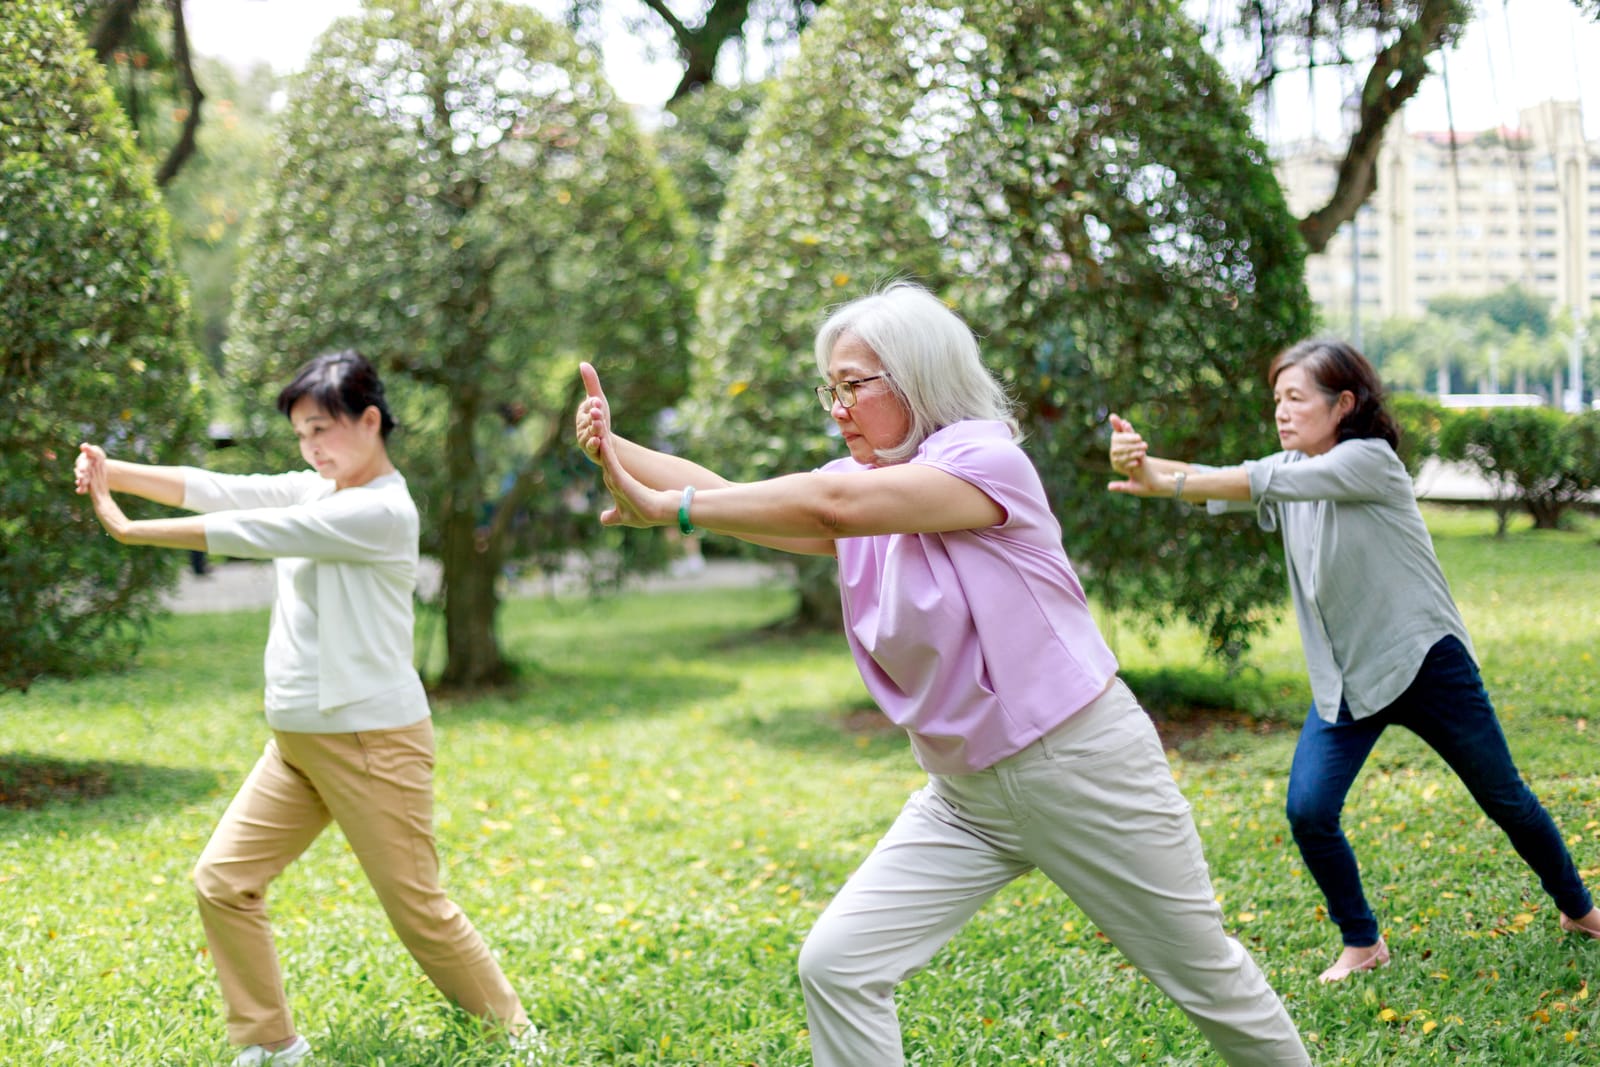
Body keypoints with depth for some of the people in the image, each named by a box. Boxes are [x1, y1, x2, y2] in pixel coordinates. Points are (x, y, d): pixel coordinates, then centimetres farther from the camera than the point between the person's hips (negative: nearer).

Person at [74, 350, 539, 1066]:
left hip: (372, 739, -9)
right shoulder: (314, 492, 10)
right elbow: (217, 491, 0)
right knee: (221, 881, 4)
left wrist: (129, 529, -15)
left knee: (419, 912, -3)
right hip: (296, 742, 9)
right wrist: (113, 473, -13)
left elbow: (253, 533, -20)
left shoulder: (381, 511, -17)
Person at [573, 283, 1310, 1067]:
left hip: (1080, 767, -7)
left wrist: (670, 508, -31)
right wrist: (614, 449, -25)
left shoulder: (987, 458, -18)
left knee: (1204, 975, 9)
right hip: (965, 795, 7)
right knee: (836, 965, -6)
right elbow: (728, 495, -10)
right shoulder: (861, 483, 5)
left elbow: (831, 504, -32)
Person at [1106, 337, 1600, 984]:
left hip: (1424, 664, -5)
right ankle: (1362, 943, 10)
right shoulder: (1288, 467, 3)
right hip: (1343, 682, 6)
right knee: (1308, 813, -10)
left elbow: (1271, 483, -31)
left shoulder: (1370, 460, -17)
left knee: (1505, 801, 10)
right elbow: (1224, 484, -15)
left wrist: (1166, 484, -39)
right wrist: (1144, 463, -35)